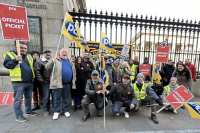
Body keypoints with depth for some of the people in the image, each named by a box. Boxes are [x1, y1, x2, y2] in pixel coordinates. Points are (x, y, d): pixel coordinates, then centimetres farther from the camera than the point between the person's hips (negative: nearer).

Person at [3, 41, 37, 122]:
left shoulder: (29, 56, 15)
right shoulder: (9, 55, 1)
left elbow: (33, 66, 20)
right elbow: (6, 65, -11)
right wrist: (16, 60, -25)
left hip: (29, 82, 5)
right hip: (18, 82, -5)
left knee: (28, 97, 16)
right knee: (18, 99, 3)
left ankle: (28, 111, 32)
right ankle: (18, 116, 16)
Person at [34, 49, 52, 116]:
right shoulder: (39, 61, 2)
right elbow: (37, 71, -5)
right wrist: (42, 80, -9)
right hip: (46, 82, -3)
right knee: (46, 97, 7)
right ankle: (46, 110, 25)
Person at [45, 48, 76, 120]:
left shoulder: (70, 62, 15)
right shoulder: (55, 60, 3)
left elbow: (74, 72, 18)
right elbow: (47, 67, -8)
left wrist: (73, 81, 12)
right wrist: (52, 62, -28)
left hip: (67, 84, 4)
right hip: (57, 83, -3)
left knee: (66, 99, 15)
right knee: (57, 99, 8)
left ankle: (66, 110, 31)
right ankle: (56, 112, 27)